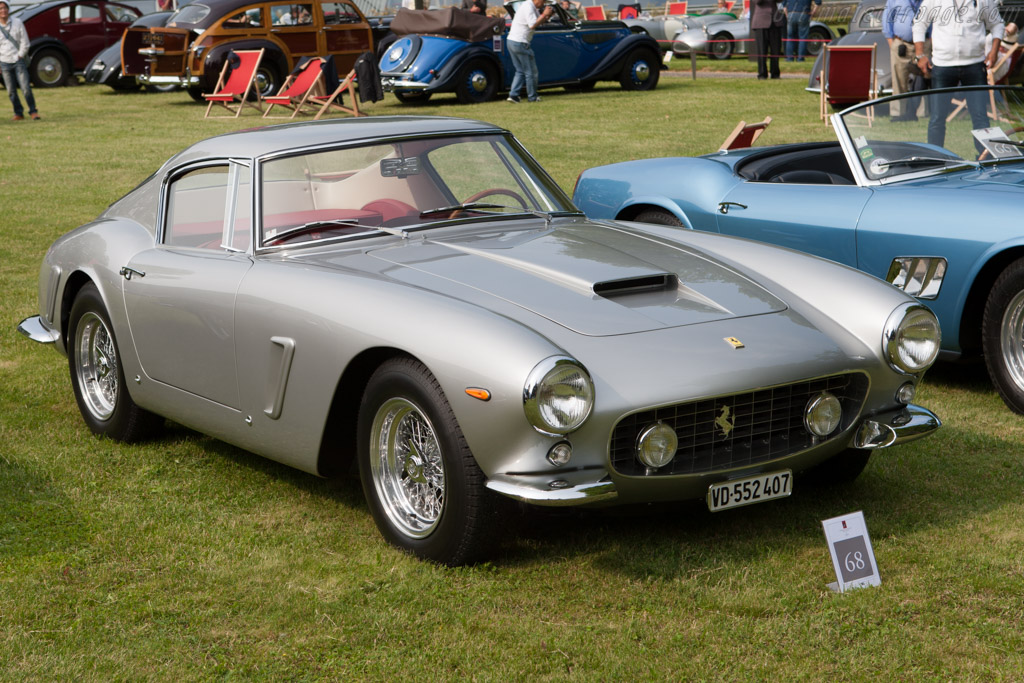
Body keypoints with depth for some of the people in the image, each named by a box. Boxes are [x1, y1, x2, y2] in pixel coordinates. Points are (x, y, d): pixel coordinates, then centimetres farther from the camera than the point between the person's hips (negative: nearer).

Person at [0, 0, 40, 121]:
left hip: (18, 60, -1)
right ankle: (18, 113, 14)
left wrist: (19, 56, -4)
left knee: (26, 88, -9)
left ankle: (33, 111, 1)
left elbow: (25, 42, 2)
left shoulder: (17, 23, -2)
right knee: (11, 91, 3)